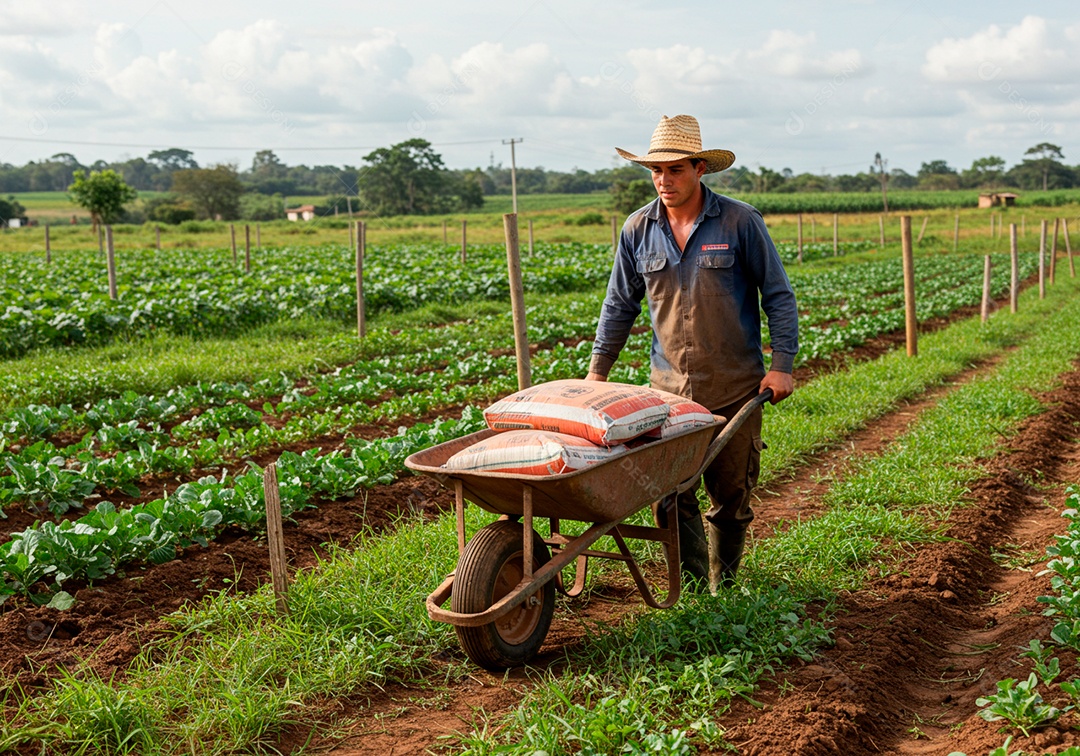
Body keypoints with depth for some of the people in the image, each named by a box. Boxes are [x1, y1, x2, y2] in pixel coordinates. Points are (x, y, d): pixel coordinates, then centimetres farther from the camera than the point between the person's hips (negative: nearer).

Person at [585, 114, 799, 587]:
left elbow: (778, 296, 0)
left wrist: (782, 364, -8)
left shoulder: (740, 222, -5)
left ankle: (726, 582, 28)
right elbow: (620, 305, 13)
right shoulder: (638, 229, 3)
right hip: (669, 385, 2)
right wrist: (597, 370, 11)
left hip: (735, 388, -2)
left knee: (731, 494, 8)